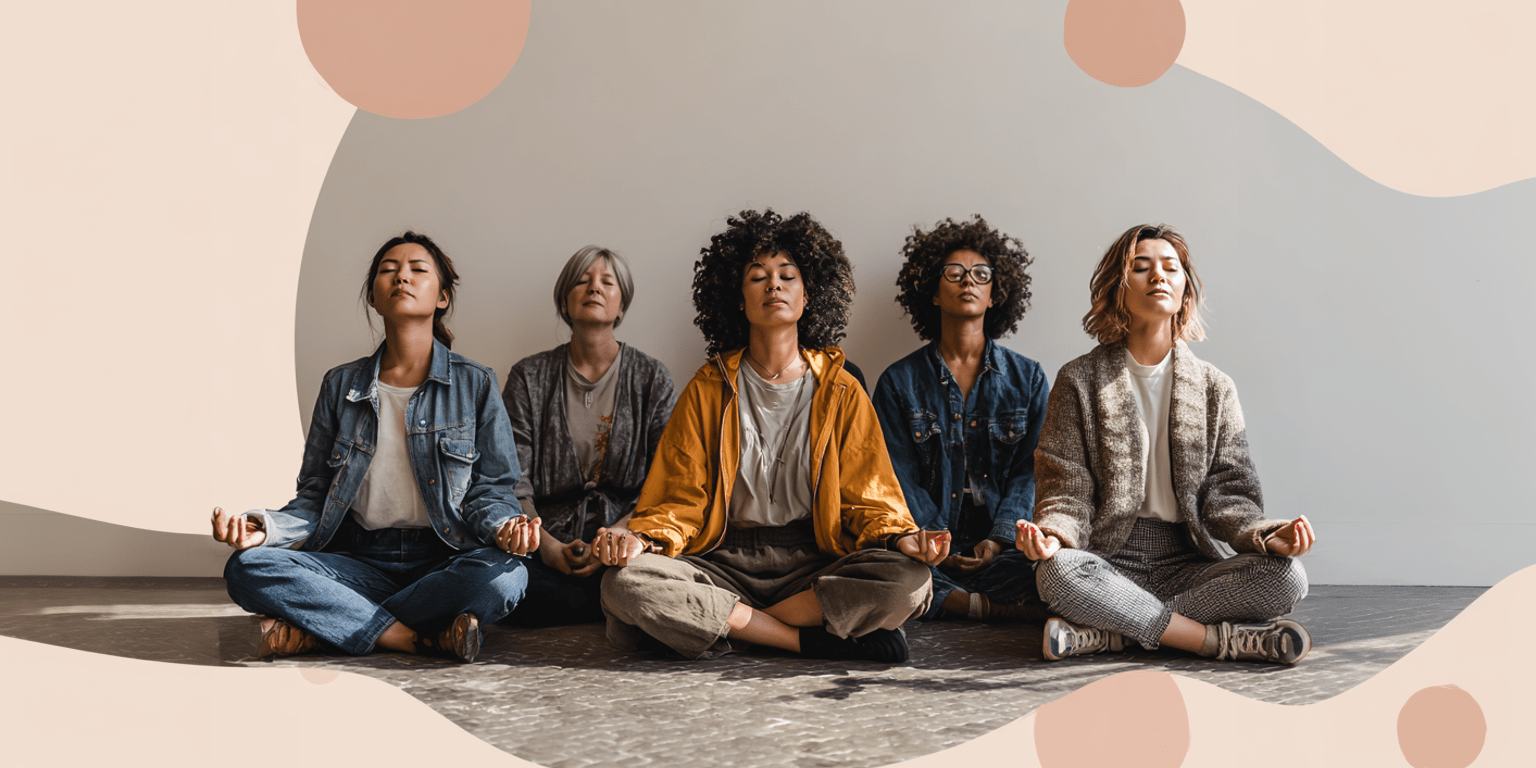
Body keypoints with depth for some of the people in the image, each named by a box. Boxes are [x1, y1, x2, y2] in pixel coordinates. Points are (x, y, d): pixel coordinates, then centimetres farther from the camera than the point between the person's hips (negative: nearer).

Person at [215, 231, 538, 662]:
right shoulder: (341, 385, 10)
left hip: (444, 560, -1)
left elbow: (491, 489, 3)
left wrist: (503, 527, -21)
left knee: (505, 575, -35)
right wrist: (265, 527, -12)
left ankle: (316, 628, -21)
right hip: (360, 560, 2)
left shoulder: (476, 384, 4)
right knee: (247, 567, -24)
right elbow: (315, 497, 10)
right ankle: (427, 638, -24)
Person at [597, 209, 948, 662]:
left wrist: (901, 538, -16)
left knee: (908, 579, -30)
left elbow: (868, 500, 6)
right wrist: (642, 538, -16)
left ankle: (722, 623, -19)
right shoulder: (708, 390, 8)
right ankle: (816, 640, -22)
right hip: (724, 564, 0)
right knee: (624, 581, -30)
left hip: (814, 564, 0)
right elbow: (681, 500, 6)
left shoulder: (842, 394, 8)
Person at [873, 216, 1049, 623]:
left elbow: (1028, 470, 5)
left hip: (1004, 547, 1)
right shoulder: (899, 382, 8)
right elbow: (901, 478, 2)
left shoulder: (1028, 377, 11)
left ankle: (954, 602, -14)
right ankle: (997, 609, -19)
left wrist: (999, 539, -11)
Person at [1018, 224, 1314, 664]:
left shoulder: (1214, 388, 11)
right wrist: (1052, 535, -23)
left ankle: (1112, 633, -26)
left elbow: (1227, 492, 6)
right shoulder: (1080, 381, 5)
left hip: (1187, 565, 2)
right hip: (1110, 565, -2)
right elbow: (1066, 488, 0)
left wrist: (1266, 535, -17)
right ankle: (1225, 640, -26)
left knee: (1286, 576, -25)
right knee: (1058, 572, -36)